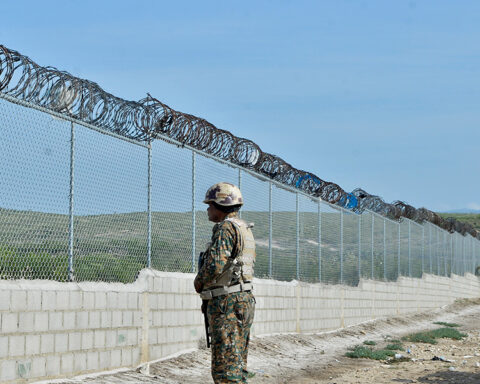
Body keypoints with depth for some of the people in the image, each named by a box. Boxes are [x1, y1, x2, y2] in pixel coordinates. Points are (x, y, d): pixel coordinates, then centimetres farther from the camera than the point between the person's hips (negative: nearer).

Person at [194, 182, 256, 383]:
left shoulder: (226, 227, -12)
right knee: (238, 364, 14)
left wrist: (199, 281, -4)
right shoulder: (245, 229, 19)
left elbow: (215, 263, -23)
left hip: (227, 303, -10)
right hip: (244, 299, 10)